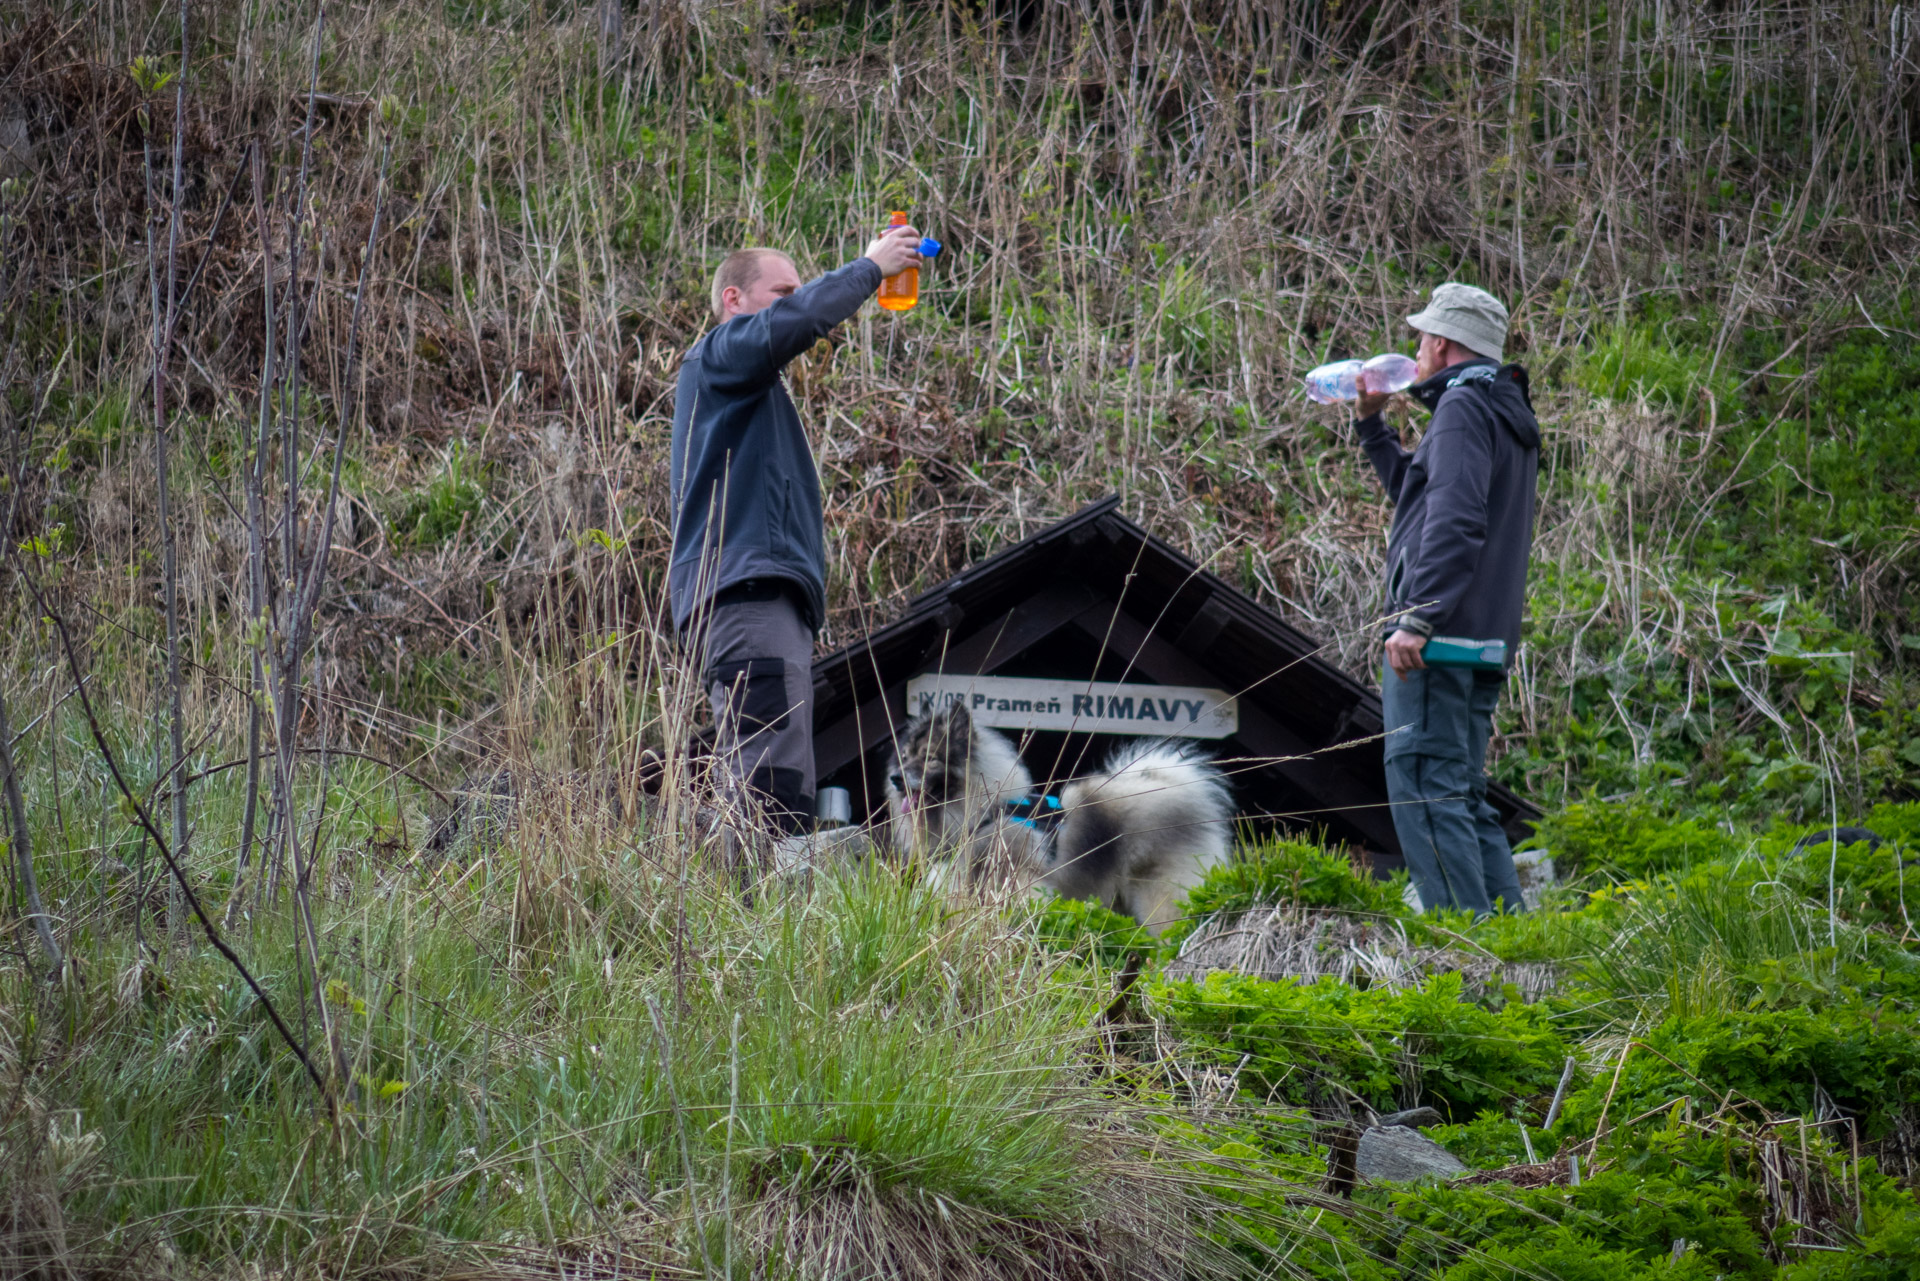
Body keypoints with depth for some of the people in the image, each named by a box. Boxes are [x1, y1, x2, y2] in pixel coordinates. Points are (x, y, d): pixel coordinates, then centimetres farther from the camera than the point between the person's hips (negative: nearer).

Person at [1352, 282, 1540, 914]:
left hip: (1438, 635, -10)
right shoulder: (1506, 414, 25)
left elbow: (1455, 520, -22)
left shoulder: (1463, 407, -7)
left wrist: (1417, 617, -28)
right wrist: (1372, 425, 38)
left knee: (1424, 785, -13)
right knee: (1462, 798, 13)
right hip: (1482, 642, 10)